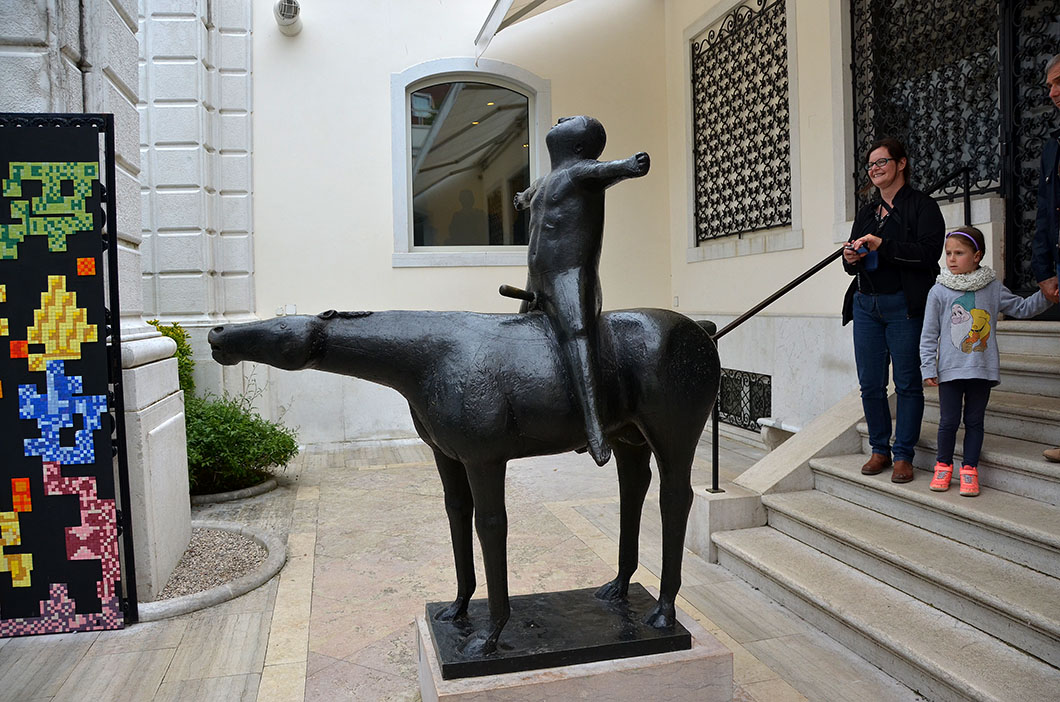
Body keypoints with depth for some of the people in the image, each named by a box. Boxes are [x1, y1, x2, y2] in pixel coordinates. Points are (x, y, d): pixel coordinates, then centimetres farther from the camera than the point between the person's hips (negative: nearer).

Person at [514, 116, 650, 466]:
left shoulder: (583, 171, -5)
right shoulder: (549, 179, 23)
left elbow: (609, 170, -27)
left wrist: (630, 164, -51)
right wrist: (524, 197, 72)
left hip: (572, 279, -10)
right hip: (538, 284, 10)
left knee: (575, 332, -30)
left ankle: (594, 427, -45)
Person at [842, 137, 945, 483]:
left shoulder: (922, 206, 1)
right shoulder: (867, 212, 20)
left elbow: (929, 252, -13)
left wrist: (882, 245, -19)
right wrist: (851, 258, 0)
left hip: (904, 306, -6)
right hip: (866, 305, 6)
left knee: (908, 383, -2)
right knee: (870, 384, 5)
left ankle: (904, 455, 6)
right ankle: (880, 450, 17)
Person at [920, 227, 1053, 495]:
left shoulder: (993, 288, 4)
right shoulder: (939, 291, -2)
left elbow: (1022, 308, 17)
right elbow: (929, 334, -1)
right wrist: (928, 368, -4)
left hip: (983, 370, 2)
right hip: (950, 370, -1)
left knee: (974, 421, 8)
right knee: (948, 421, 3)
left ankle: (969, 469, 18)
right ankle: (944, 466, 20)